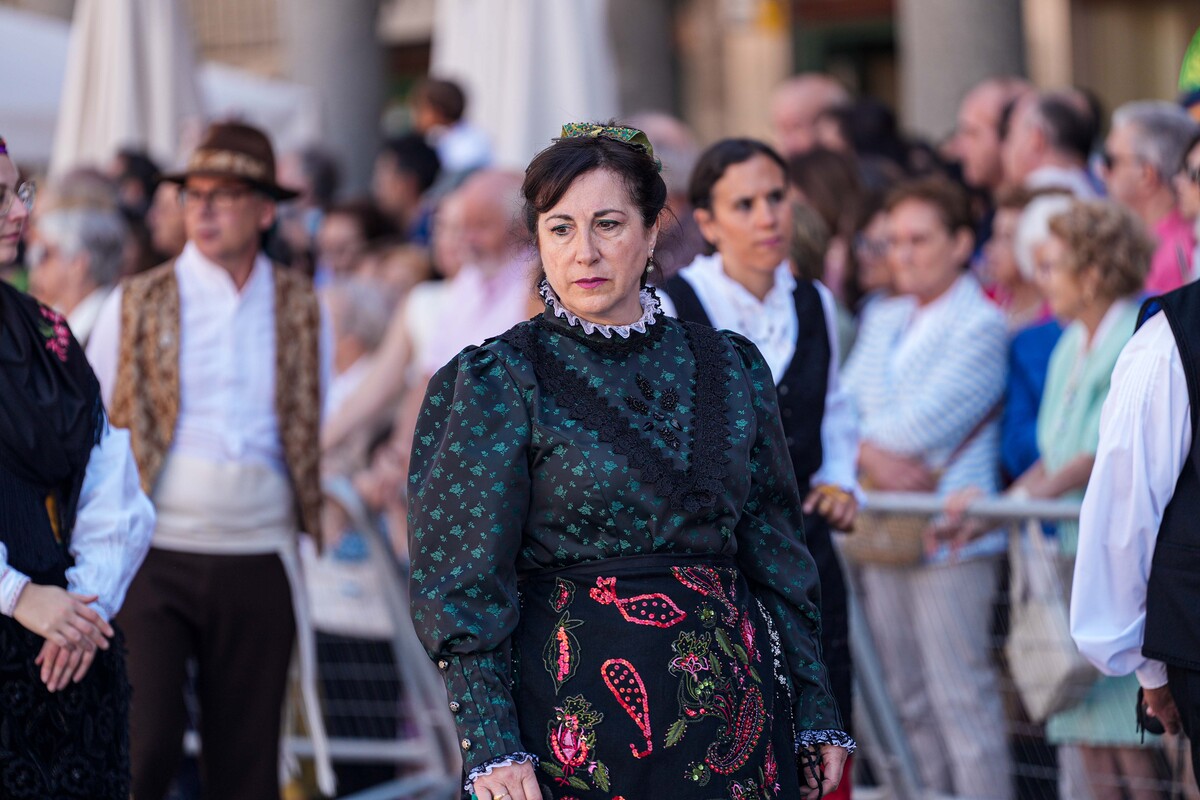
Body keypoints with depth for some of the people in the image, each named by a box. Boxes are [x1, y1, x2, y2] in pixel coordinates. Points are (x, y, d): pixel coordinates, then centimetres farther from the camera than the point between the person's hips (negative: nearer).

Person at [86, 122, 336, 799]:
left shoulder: (302, 308, 8)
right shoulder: (138, 304, 4)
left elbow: (318, 432, 17)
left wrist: (316, 509, 7)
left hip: (259, 560, 2)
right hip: (155, 556, -2)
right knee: (145, 743, -14)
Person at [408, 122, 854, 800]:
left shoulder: (730, 368, 8)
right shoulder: (499, 380, -3)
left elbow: (775, 549, 12)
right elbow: (464, 580, -7)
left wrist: (817, 716, 7)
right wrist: (493, 744, -16)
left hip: (731, 714, 4)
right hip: (572, 711, -3)